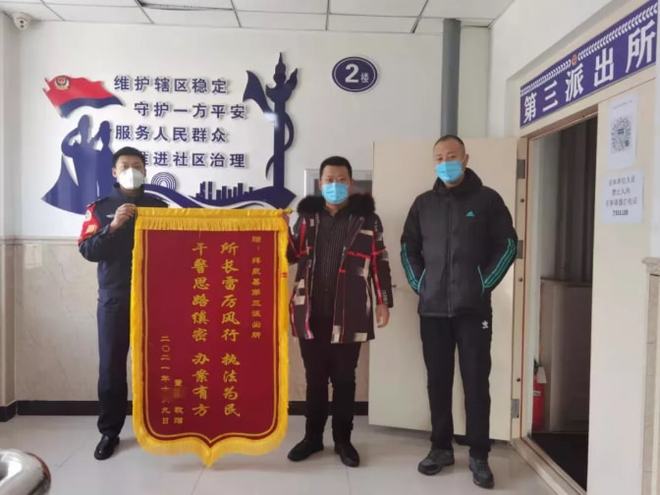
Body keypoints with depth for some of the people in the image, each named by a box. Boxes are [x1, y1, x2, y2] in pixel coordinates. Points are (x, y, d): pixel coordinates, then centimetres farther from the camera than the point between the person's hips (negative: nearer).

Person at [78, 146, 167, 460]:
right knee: (111, 366, 4)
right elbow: (87, 250, -4)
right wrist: (113, 227, -19)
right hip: (114, 300, 0)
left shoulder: (159, 207, 8)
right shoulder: (100, 208, 6)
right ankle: (109, 432, 17)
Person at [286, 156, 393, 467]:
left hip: (349, 314, -2)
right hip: (311, 312, 2)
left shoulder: (367, 219, 2)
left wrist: (383, 301, -1)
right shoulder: (307, 215, 9)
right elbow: (292, 255, 11)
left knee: (344, 378, 8)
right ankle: (313, 437, 27)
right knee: (314, 377, 12)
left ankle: (342, 440, 23)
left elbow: (379, 263, 3)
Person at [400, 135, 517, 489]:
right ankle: (441, 448, 22)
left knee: (476, 382, 1)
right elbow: (408, 247, 16)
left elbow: (507, 245, 1)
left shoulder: (487, 199, 1)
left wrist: (485, 283, -6)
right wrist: (418, 283, 4)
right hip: (432, 309, 3)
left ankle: (479, 456, 13)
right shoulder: (424, 203, 10)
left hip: (473, 309, -3)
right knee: (438, 381, 9)